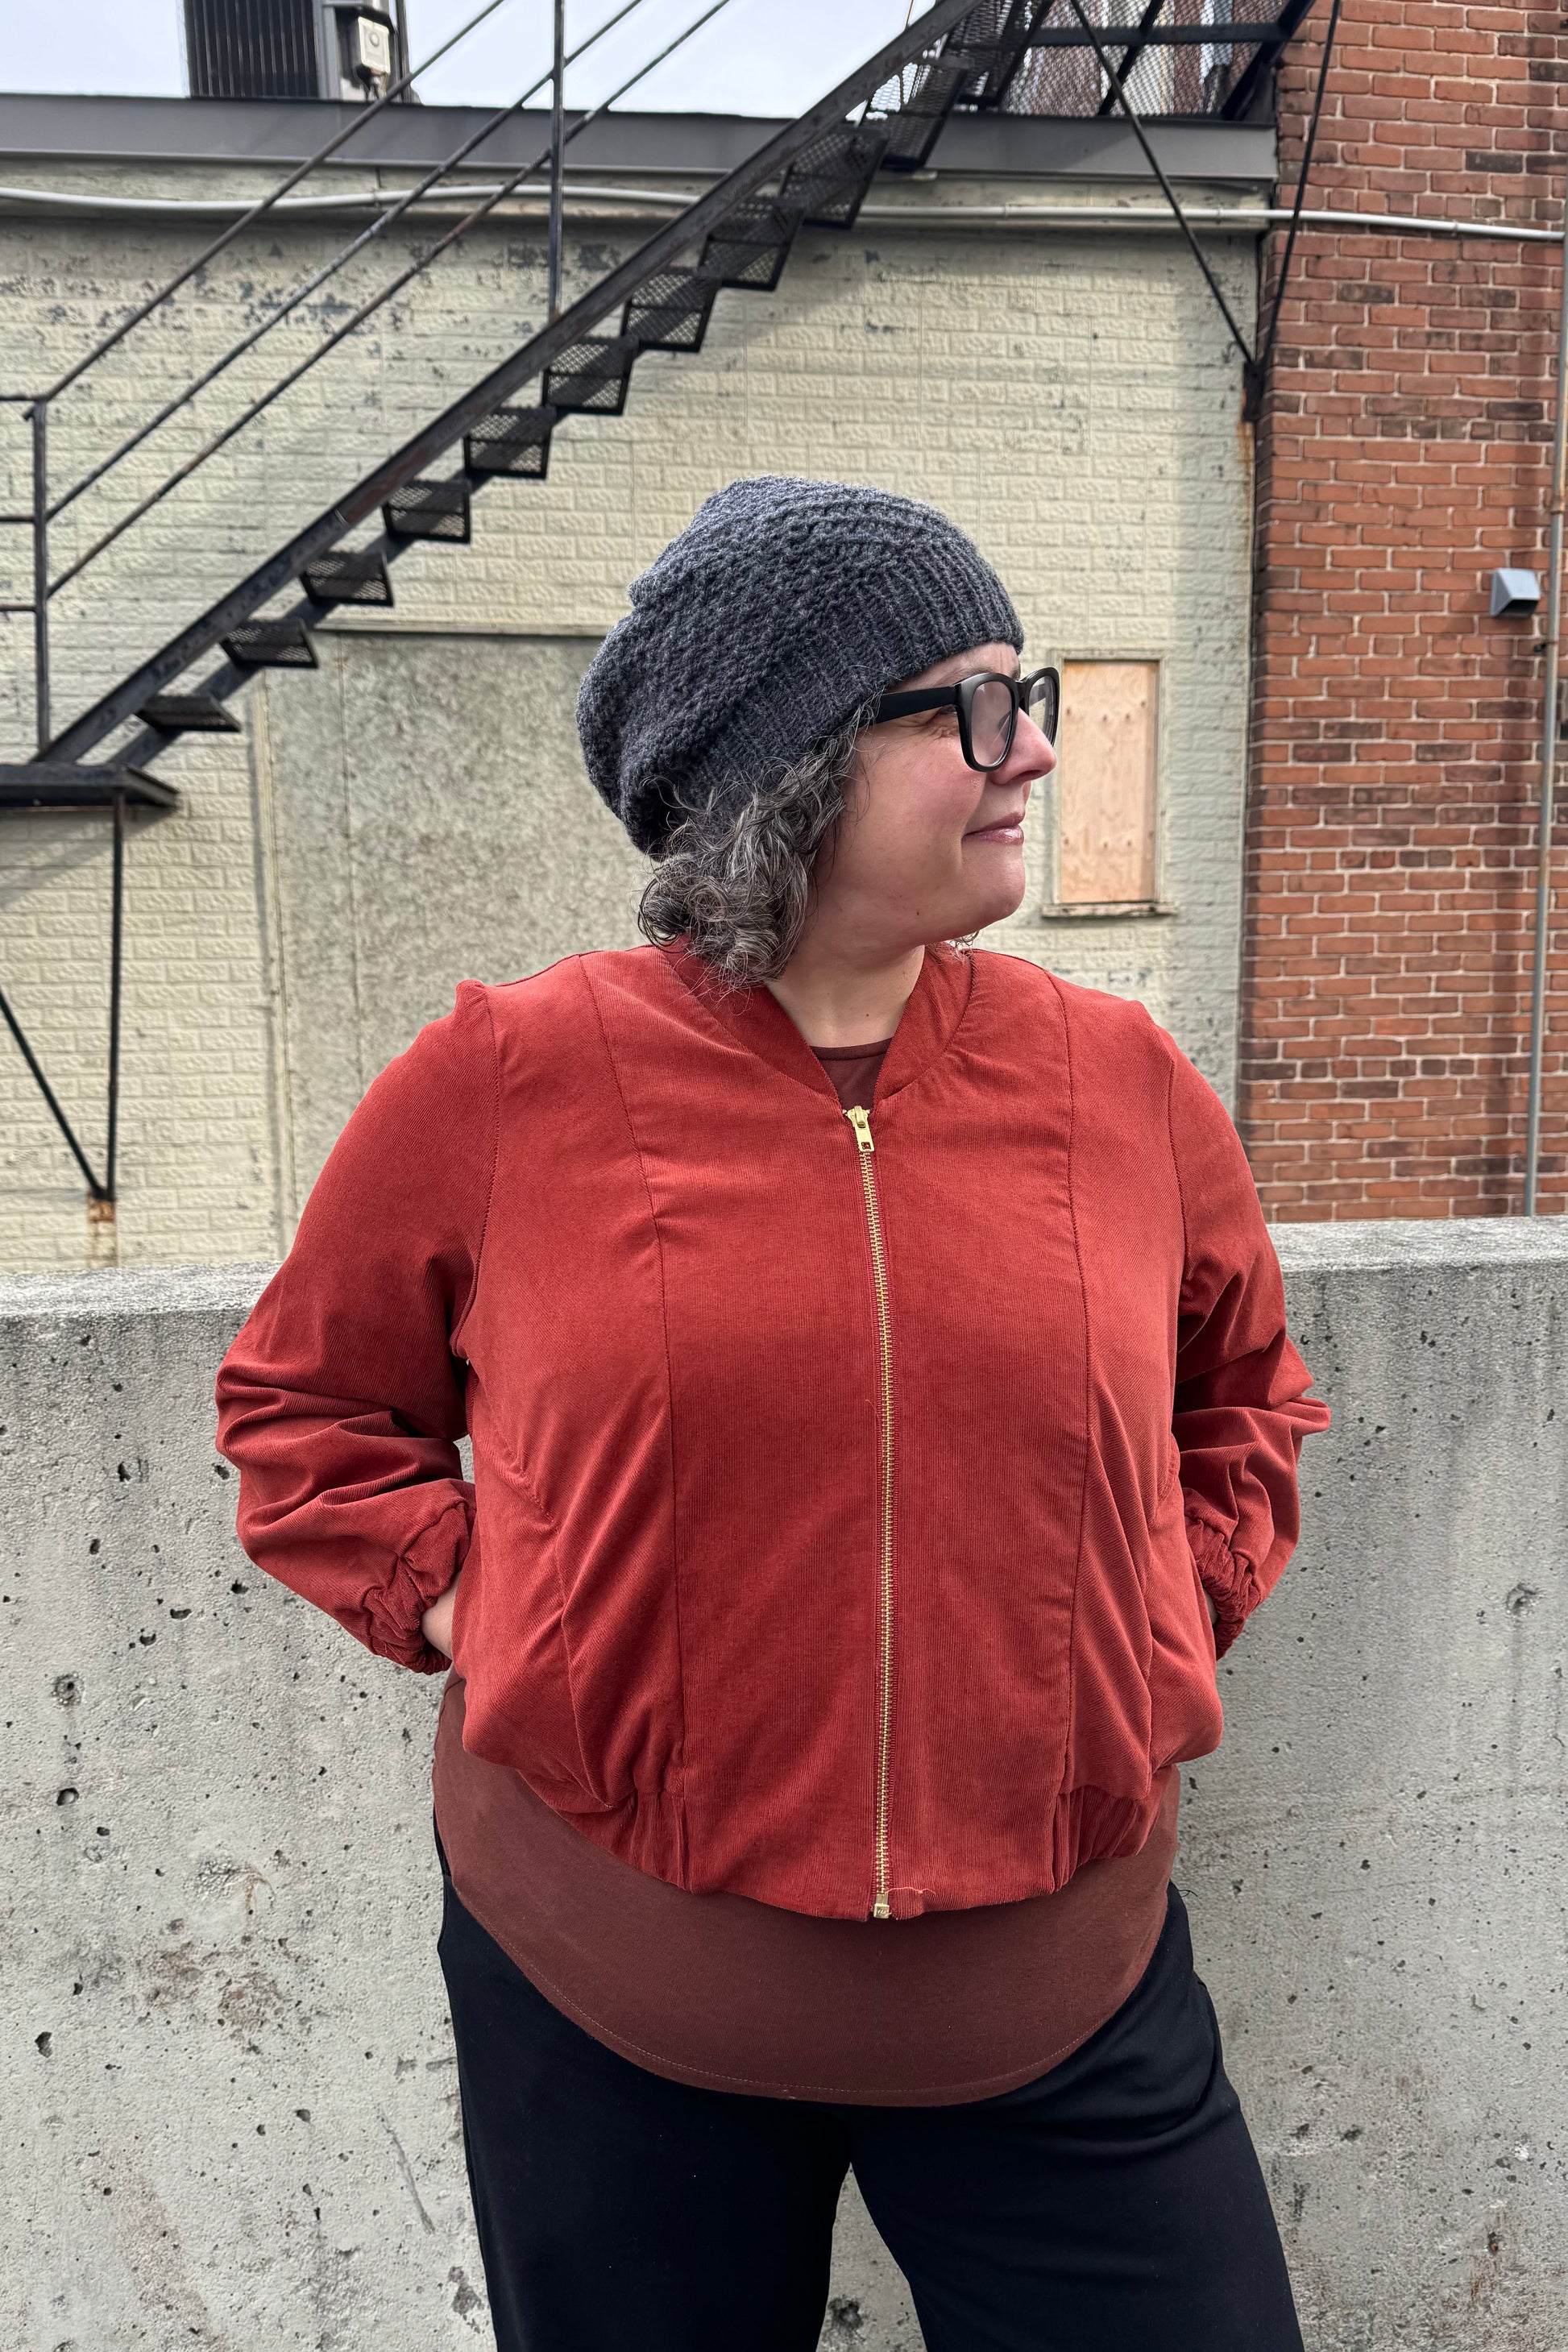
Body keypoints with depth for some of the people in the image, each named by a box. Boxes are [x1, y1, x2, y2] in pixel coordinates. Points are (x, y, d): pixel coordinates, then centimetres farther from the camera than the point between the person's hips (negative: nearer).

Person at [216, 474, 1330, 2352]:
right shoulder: (505, 1083, -10)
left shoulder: (1118, 1078, -3)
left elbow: (1244, 1398, 14)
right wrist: (471, 1615, -6)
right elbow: (303, 1404, 5)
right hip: (603, 1993, -1)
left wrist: (1166, 1619, 2)